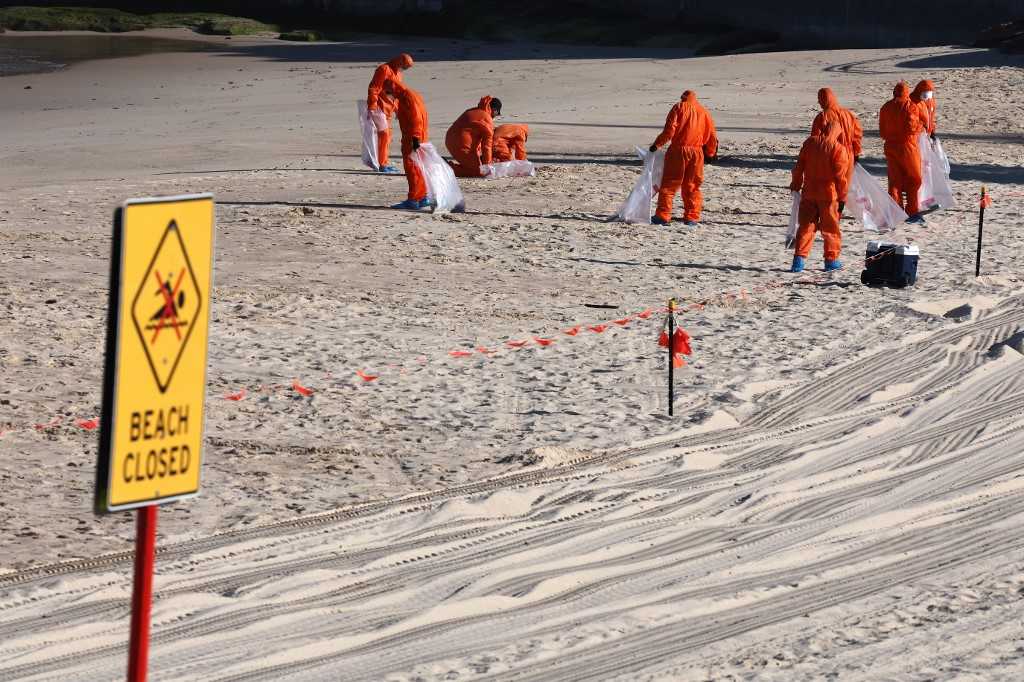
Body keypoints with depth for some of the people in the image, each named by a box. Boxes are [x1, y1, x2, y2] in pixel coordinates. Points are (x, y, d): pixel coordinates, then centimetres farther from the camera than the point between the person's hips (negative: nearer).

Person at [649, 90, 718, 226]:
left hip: (678, 150, -4)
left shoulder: (679, 107, 1)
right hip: (697, 152, 4)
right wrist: (710, 154, 27)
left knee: (669, 184, 0)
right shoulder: (703, 112, 13)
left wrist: (657, 144, -3)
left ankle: (663, 216, -5)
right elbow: (712, 136, 15)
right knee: (692, 186, 11)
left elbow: (670, 130, -10)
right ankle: (691, 217, 9)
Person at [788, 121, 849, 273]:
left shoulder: (809, 143, 3)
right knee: (831, 228, 8)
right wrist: (842, 197, -5)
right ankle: (831, 259, 12)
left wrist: (795, 185, 21)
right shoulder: (838, 148, -11)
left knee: (805, 226, 9)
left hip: (809, 192, 4)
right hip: (829, 193, -4)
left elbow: (799, 167, 9)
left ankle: (799, 259, 2)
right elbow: (840, 175, -12)